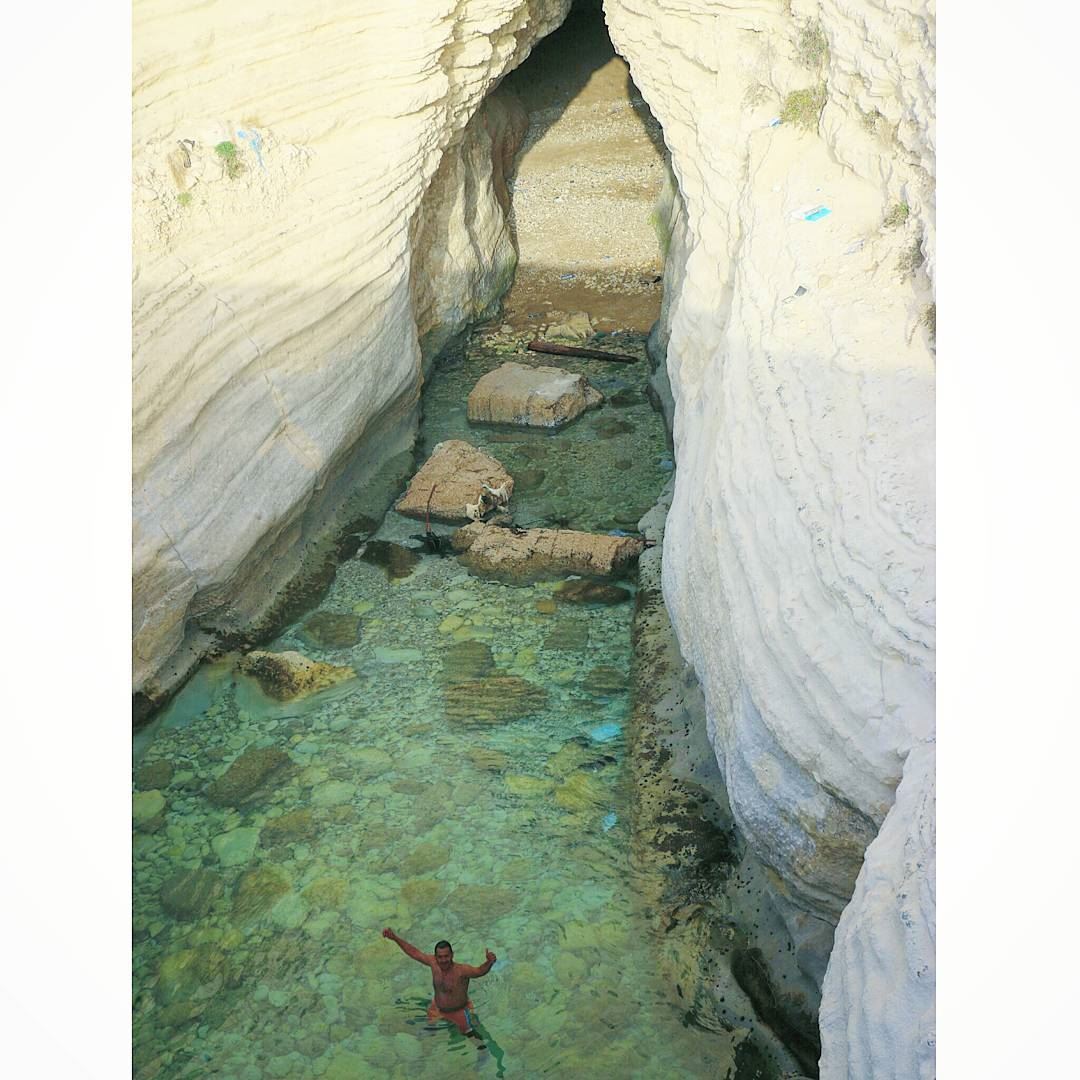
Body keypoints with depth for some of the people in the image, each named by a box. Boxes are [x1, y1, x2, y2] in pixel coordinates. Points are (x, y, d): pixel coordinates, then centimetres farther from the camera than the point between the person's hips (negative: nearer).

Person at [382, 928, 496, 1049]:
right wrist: (395, 938, -10)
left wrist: (488, 962, -73)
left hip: (460, 1012, -4)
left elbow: (479, 971, -51)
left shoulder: (461, 970, -34)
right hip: (438, 1010, 5)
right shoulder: (433, 963, -20)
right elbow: (414, 952, -9)